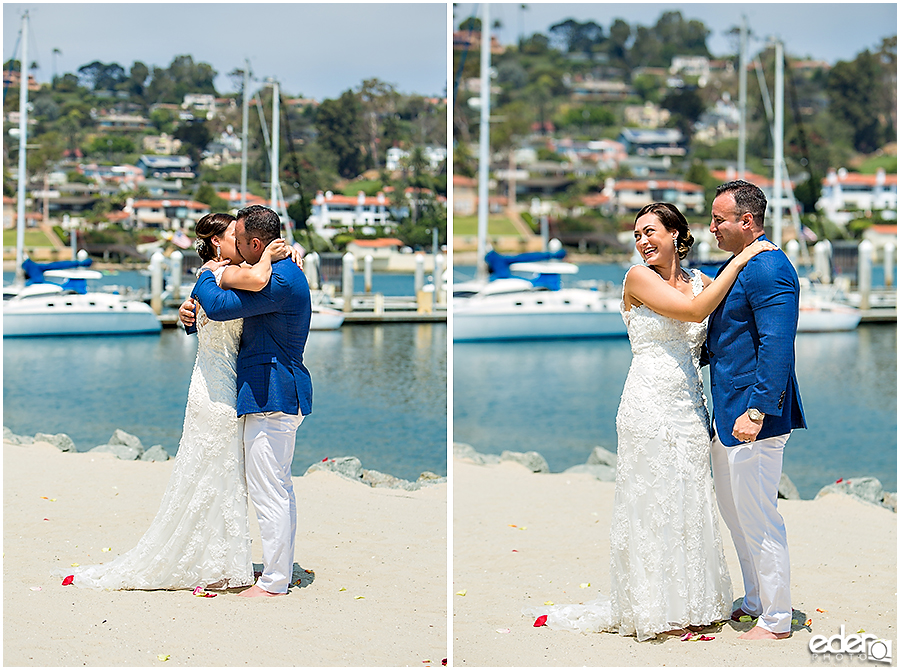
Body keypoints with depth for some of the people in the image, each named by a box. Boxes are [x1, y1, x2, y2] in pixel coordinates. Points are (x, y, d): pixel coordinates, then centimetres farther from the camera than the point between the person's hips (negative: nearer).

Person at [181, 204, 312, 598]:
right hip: (282, 395, 11)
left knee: (268, 491, -6)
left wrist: (203, 278, -3)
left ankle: (273, 583, -1)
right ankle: (281, 571, 25)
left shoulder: (278, 281, -20)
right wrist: (191, 314, 7)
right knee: (280, 488, 17)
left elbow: (219, 306, -24)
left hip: (270, 396, -11)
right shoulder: (285, 273, 15)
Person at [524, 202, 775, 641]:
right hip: (650, 405, -5)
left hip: (690, 406, 5)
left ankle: (691, 603, 18)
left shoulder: (700, 282, 11)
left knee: (689, 503, 9)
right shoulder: (639, 278, -5)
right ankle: (656, 610, 8)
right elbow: (694, 311, -16)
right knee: (653, 503, 0)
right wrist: (740, 260, -14)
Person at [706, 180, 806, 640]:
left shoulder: (768, 269, -19)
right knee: (733, 511, 20)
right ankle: (755, 602, 33)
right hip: (728, 411, 11)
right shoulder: (735, 265, 14)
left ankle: (776, 620, 7)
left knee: (758, 518, -3)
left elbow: (777, 344, -25)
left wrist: (756, 411, -27)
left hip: (754, 415, -11)